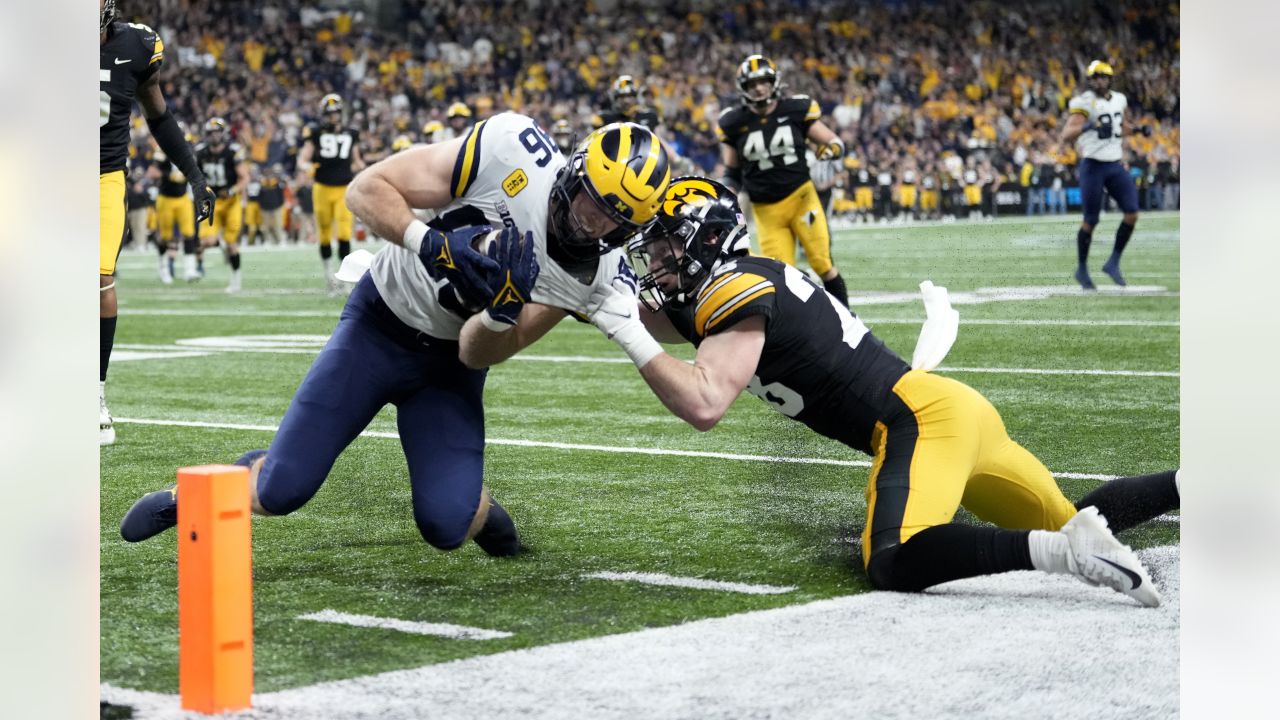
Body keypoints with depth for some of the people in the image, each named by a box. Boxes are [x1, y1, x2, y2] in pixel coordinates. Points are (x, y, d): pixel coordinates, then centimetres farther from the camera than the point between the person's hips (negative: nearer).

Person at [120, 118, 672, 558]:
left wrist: (503, 308, -38)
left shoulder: (600, 273, -18)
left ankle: (477, 509, 22)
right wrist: (433, 243, -39)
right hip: (379, 325, -2)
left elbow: (479, 354, -17)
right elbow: (367, 190, -23)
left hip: (450, 363, 2)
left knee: (445, 526, -15)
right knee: (283, 490, -7)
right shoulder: (513, 151, -27)